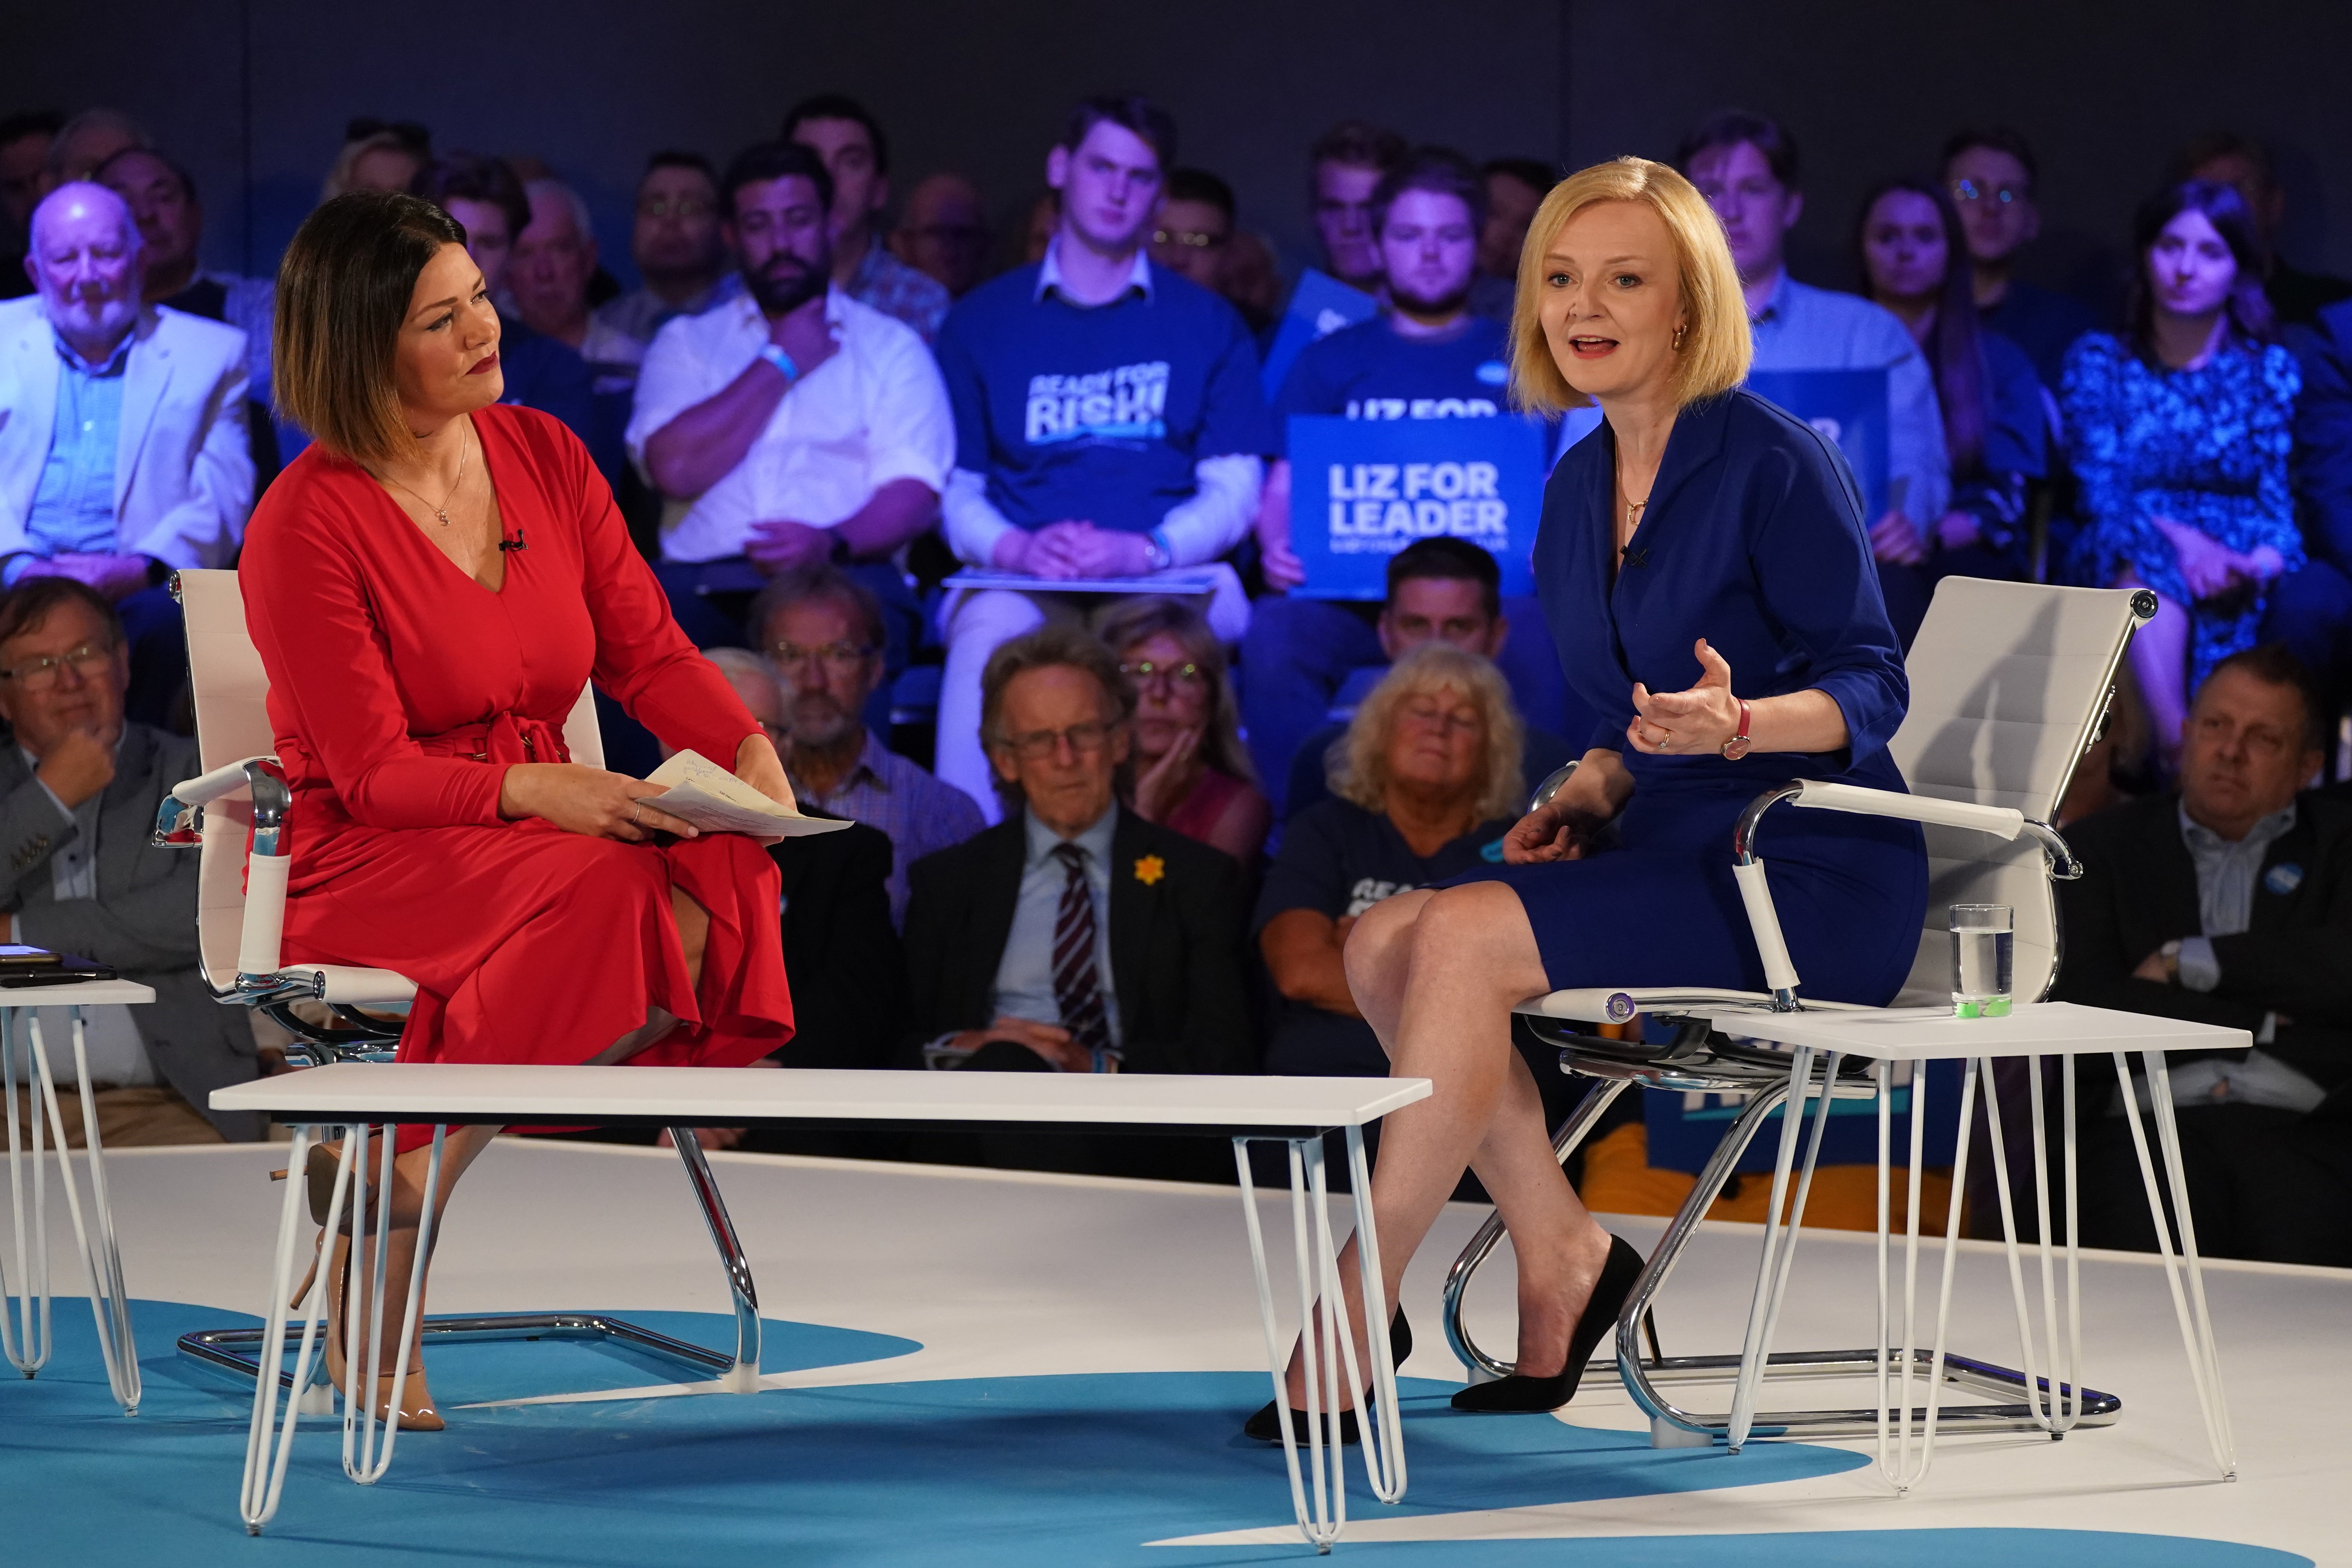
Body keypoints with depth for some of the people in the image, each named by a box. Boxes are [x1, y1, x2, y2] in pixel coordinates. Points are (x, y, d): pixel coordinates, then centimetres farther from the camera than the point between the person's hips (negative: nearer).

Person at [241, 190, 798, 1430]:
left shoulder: (546, 456, 8)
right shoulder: (305, 524, -12)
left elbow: (647, 649, 6)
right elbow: (374, 773, -15)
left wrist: (748, 751, -14)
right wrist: (538, 790, -30)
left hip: (547, 829, 6)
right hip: (362, 863, -6)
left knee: (721, 878, -27)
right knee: (607, 896, -35)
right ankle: (370, 1257, -21)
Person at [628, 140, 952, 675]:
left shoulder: (890, 346, 17)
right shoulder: (687, 342, 21)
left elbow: (914, 491, 2)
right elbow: (677, 470, 1)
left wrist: (831, 544, -19)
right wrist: (783, 364, 7)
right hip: (703, 583, 1)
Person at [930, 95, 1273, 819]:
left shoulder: (1206, 324, 19)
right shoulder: (983, 320, 19)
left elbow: (1235, 487, 9)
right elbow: (955, 487, 13)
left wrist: (1146, 552, -11)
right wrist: (1013, 548, -11)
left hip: (1169, 579, -1)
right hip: (1021, 581, 1)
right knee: (991, 628, -37)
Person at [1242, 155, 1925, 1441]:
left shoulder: (1776, 464, -11)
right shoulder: (1578, 489, 12)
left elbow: (1868, 686, -13)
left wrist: (1737, 724, -32)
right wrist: (1588, 793, 2)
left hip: (1812, 880, -8)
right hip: (1677, 857, 8)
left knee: (1463, 938, -25)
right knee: (1381, 940, -13)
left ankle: (1350, 1337, -21)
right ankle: (1562, 1258, -5)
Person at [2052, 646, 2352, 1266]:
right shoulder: (2102, 846, 19)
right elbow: (2083, 1001, 3)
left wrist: (2187, 961, 2)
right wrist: (2262, 1025, 1)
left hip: (2299, 1126, 0)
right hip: (2146, 1123, 0)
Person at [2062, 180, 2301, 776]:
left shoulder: (2270, 370, 15)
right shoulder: (2098, 363, 14)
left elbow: (2278, 501, 5)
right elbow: (2101, 488, 1)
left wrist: (2263, 562, -19)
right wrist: (2175, 538, -19)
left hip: (2235, 580, 0)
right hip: (2115, 576, 0)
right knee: (2148, 566, -37)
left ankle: (2176, 748, -51)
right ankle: (2178, 739, -54)